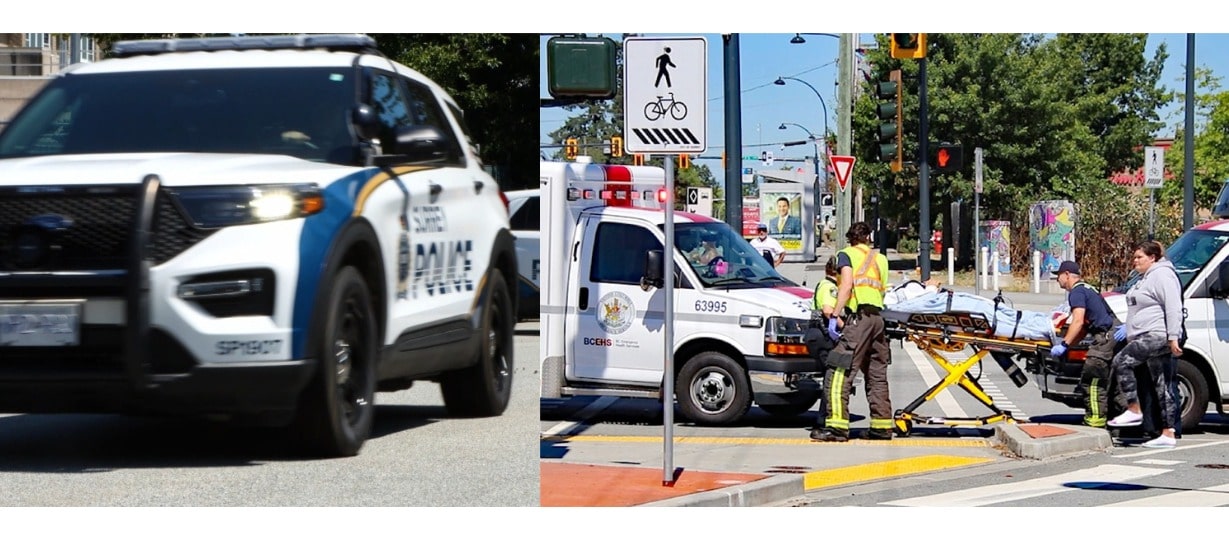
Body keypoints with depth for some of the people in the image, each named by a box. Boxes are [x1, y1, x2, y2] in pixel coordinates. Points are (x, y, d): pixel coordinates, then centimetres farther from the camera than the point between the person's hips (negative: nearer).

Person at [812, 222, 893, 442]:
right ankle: (882, 426, 14)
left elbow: (847, 285, -8)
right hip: (878, 317, 6)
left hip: (858, 318, -6)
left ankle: (837, 425, -17)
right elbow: (883, 289, 15)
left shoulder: (847, 254, 5)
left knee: (838, 373, -9)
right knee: (877, 375, 14)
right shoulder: (880, 259, 22)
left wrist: (835, 316, -11)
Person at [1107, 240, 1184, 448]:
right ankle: (1168, 434, 5)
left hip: (1158, 336, -11)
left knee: (1121, 361, -18)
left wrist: (1173, 337, -24)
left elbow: (1173, 308, -18)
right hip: (1146, 337, 11)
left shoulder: (1162, 275, -10)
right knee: (1161, 386, 7)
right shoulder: (1145, 277, 23)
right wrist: (1128, 327, 27)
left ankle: (1134, 411, -14)